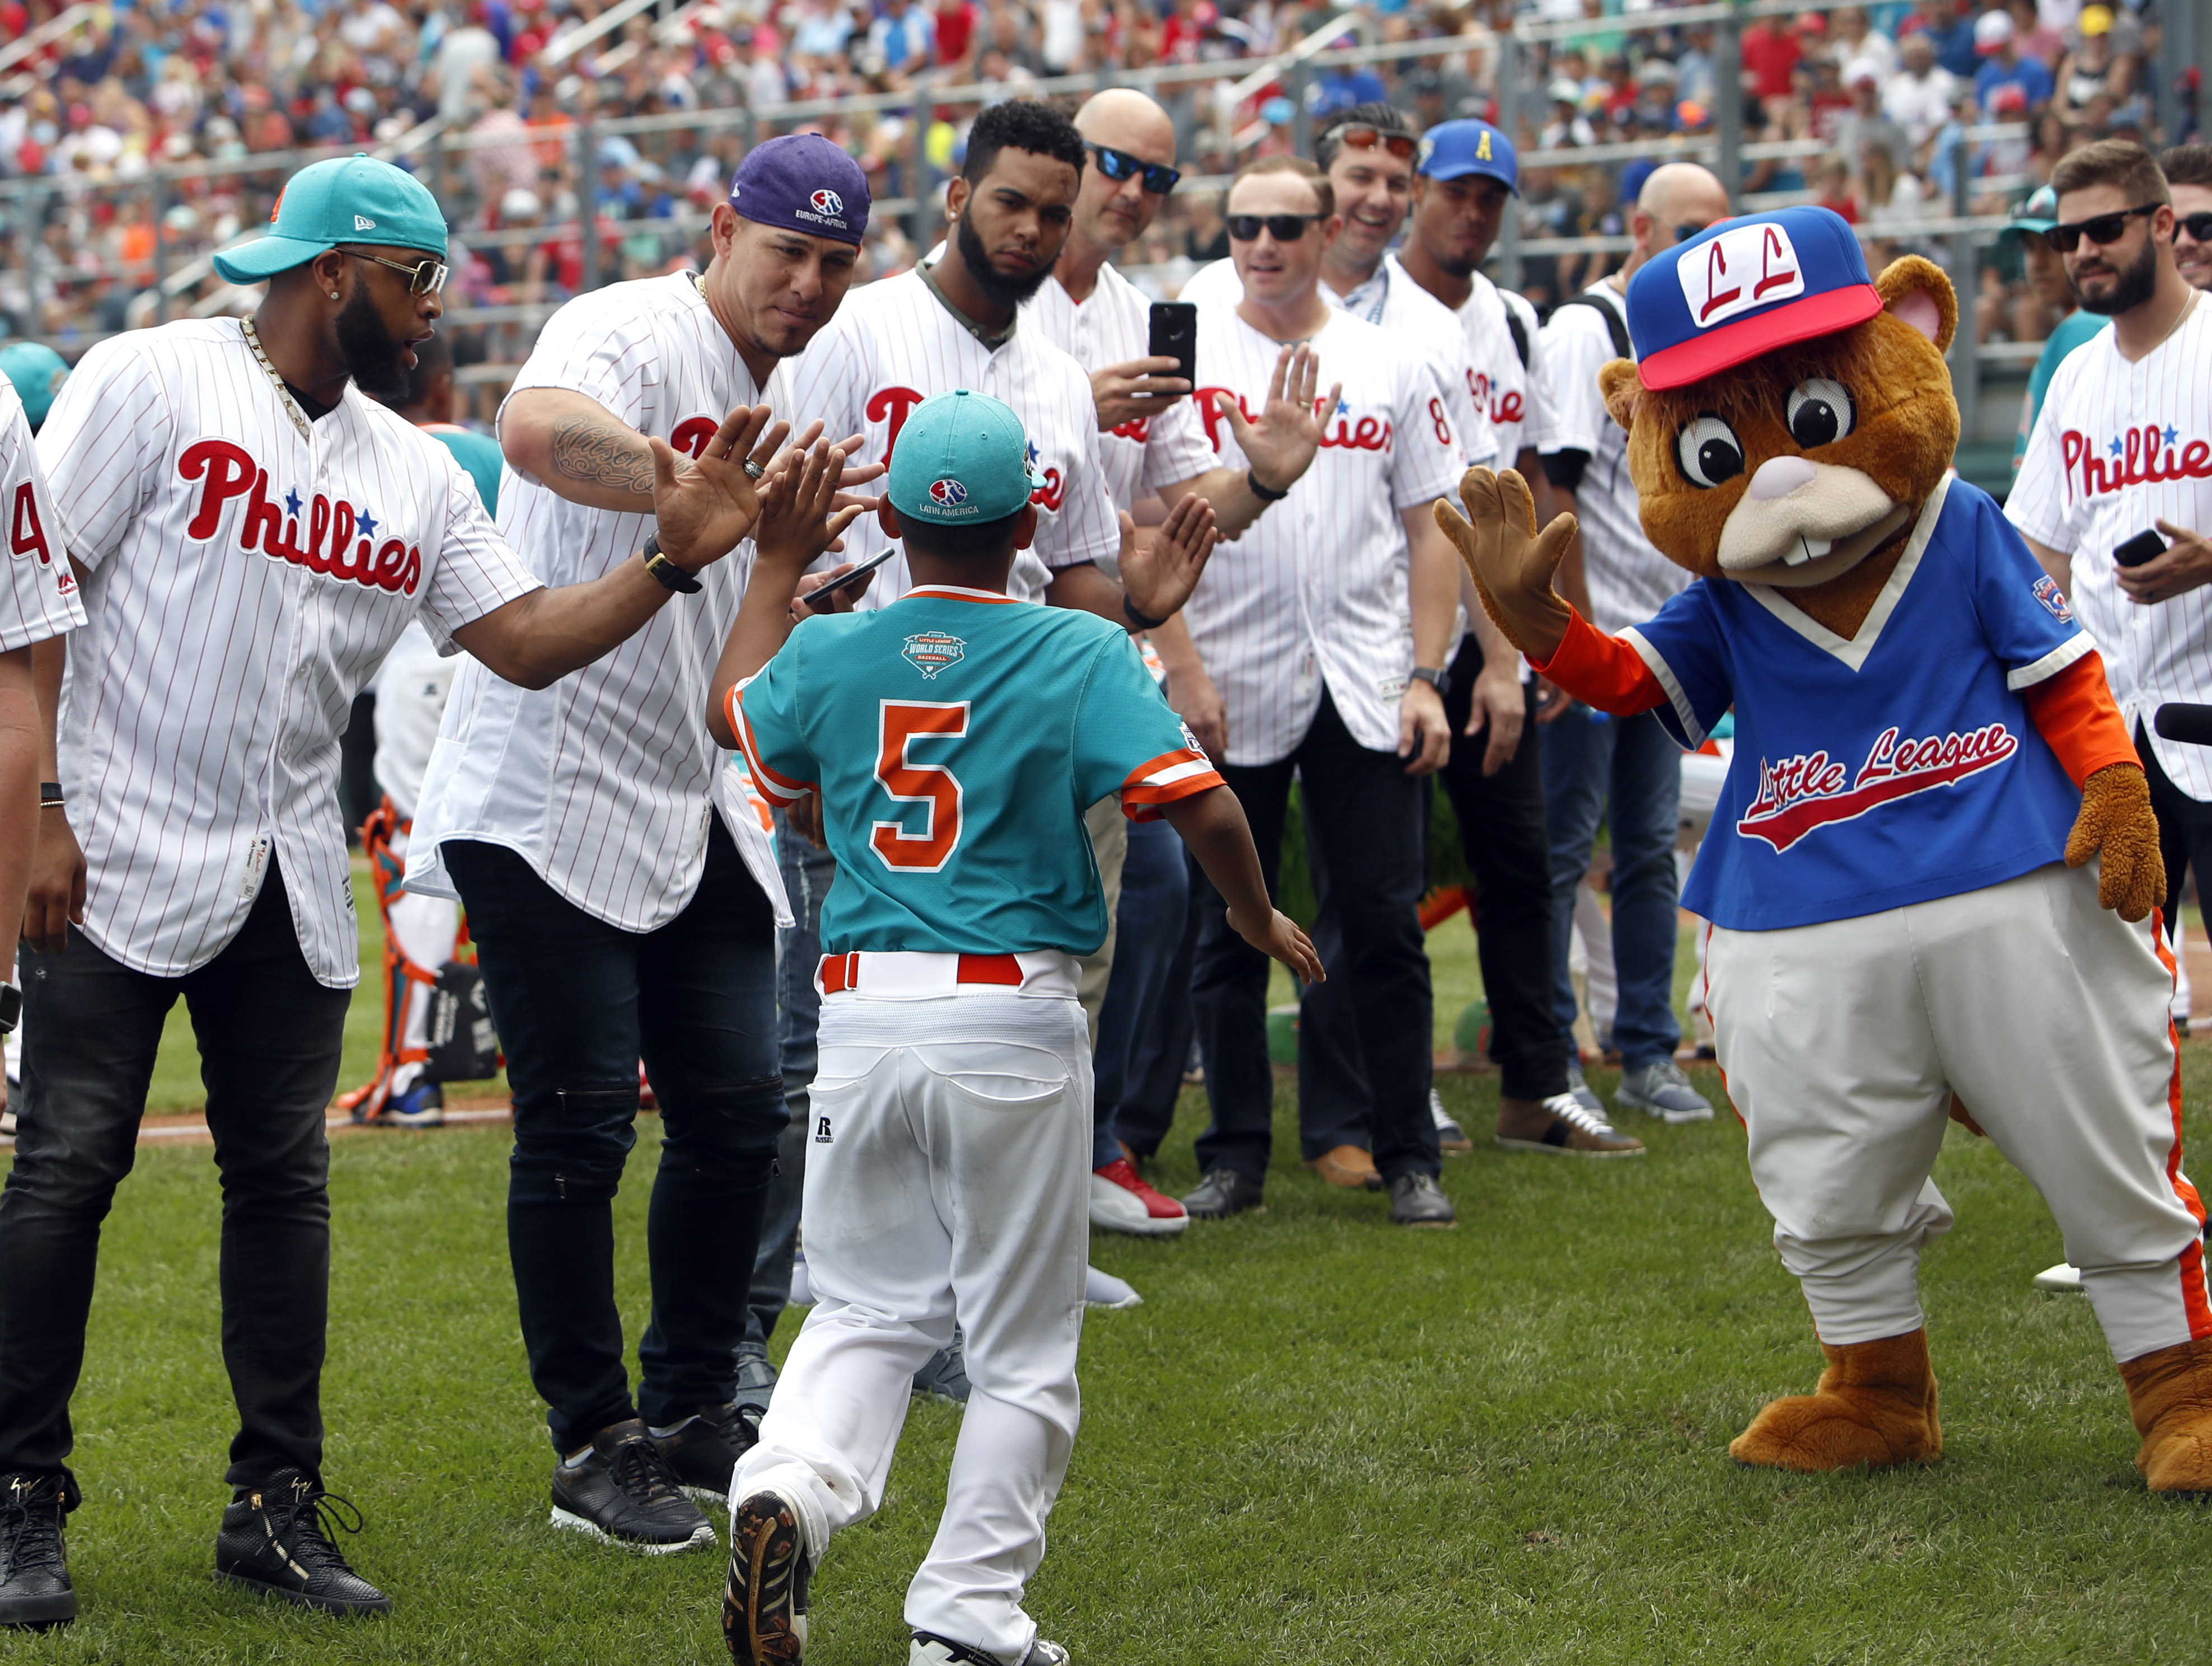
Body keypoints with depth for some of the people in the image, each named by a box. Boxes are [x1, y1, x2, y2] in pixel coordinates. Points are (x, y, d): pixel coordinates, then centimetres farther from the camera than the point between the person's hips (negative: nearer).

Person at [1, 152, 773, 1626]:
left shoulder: (412, 469, 12)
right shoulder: (154, 382, -7)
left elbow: (526, 640, 8)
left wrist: (676, 561, -6)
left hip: (292, 884, 6)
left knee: (285, 1178, 7)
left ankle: (278, 1505, 14)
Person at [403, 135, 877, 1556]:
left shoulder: (782, 411, 14)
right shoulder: (629, 334, -13)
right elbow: (538, 429, -38)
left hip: (699, 816, 8)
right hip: (552, 804, -8)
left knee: (740, 1107, 8)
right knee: (581, 1124, -5)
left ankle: (694, 1412, 22)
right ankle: (595, 1449, 5)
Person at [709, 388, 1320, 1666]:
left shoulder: (828, 654, 5)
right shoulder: (1083, 655, -5)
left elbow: (736, 716, 28)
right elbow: (1202, 804, -13)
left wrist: (779, 563, 38)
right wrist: (1260, 917, 5)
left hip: (862, 1018, 3)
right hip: (1013, 1024, -3)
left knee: (869, 1304, 15)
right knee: (1023, 1343, 8)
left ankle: (790, 1486, -13)